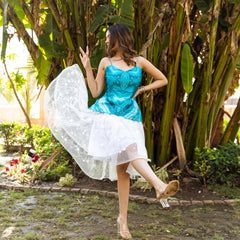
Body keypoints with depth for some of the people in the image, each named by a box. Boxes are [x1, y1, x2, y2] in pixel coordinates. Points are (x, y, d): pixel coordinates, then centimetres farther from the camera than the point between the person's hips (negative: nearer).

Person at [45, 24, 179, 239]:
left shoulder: (139, 61, 9)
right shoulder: (105, 62, 9)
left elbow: (163, 80, 17)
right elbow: (95, 91, 8)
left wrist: (141, 89, 8)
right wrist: (87, 68, 2)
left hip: (130, 118, 1)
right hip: (106, 112, -1)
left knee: (123, 166, 0)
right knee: (129, 148, -30)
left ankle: (123, 219, 8)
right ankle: (159, 185, -45)